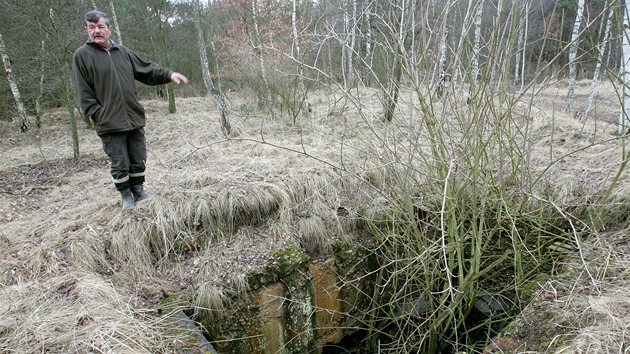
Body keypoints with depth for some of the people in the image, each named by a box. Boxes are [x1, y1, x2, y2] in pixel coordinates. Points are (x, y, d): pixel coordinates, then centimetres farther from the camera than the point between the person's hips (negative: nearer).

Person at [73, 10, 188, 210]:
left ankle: (138, 191, 29)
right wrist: (99, 115, -12)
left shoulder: (123, 52, 13)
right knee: (120, 164, 3)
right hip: (110, 124, -4)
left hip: (134, 119, 4)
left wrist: (168, 74, 4)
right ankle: (126, 196, 21)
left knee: (139, 160, 12)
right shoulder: (82, 55, -1)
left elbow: (147, 70, 18)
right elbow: (84, 93, -5)